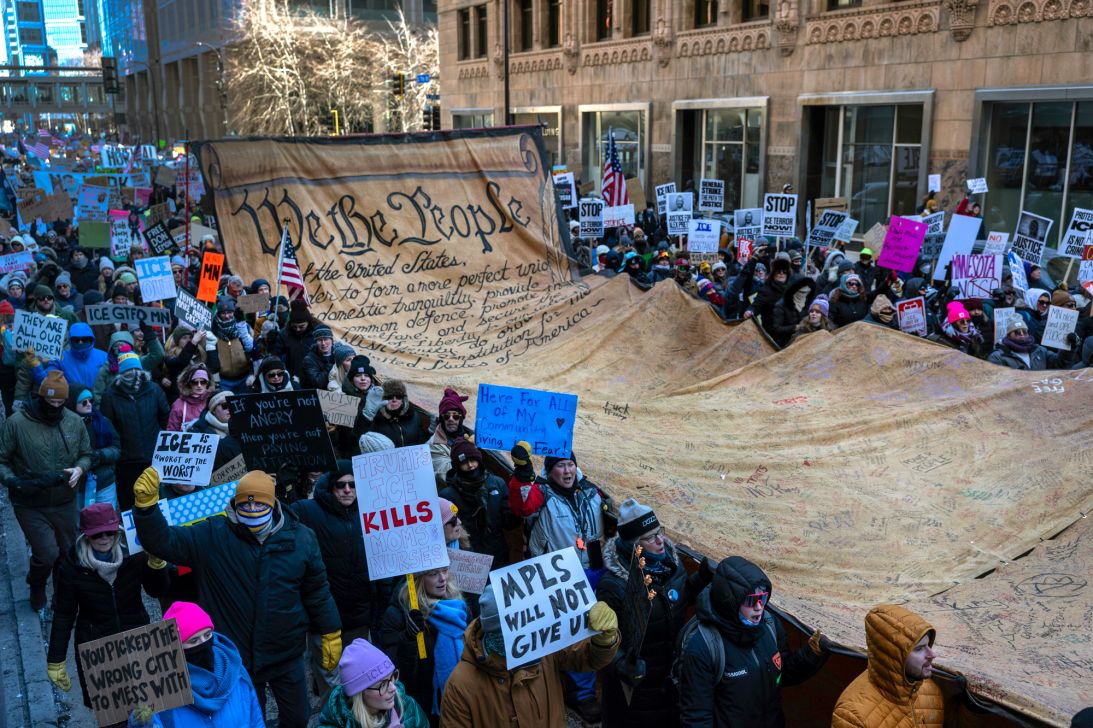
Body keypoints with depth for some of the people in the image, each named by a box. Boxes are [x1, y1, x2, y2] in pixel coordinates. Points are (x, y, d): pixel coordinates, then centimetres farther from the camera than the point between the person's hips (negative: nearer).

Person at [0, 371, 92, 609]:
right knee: (47, 554, -8)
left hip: (65, 503, 4)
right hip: (30, 506, -3)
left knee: (67, 552, 14)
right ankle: (37, 590, 25)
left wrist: (79, 469, -12)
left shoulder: (75, 422, -3)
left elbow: (86, 455, 9)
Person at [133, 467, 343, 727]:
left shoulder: (300, 538, -9)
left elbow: (316, 590, 0)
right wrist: (146, 505, -29)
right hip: (235, 657, 0)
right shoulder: (212, 536, -11)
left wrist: (331, 634, 3)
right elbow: (164, 541, -13)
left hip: (287, 655, 1)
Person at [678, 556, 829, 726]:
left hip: (775, 721, 5)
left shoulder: (770, 624, -11)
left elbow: (785, 673, 3)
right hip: (726, 721, -5)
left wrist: (813, 654, -13)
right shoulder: (701, 646, -28)